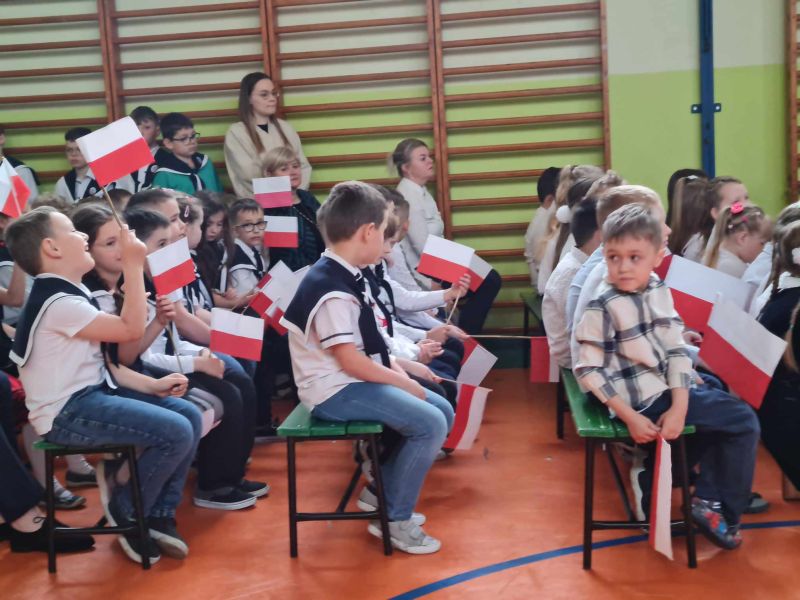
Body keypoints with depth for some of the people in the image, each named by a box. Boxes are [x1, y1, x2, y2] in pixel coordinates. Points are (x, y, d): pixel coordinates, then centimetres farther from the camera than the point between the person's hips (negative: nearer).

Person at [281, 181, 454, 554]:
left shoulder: (344, 277, 10)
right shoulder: (333, 291, -22)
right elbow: (352, 362, -22)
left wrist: (396, 369, 3)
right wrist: (404, 382, -11)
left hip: (353, 382, 10)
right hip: (335, 391, -10)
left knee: (442, 410, 8)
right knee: (429, 424, -20)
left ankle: (384, 495, 16)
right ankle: (395, 520, -5)